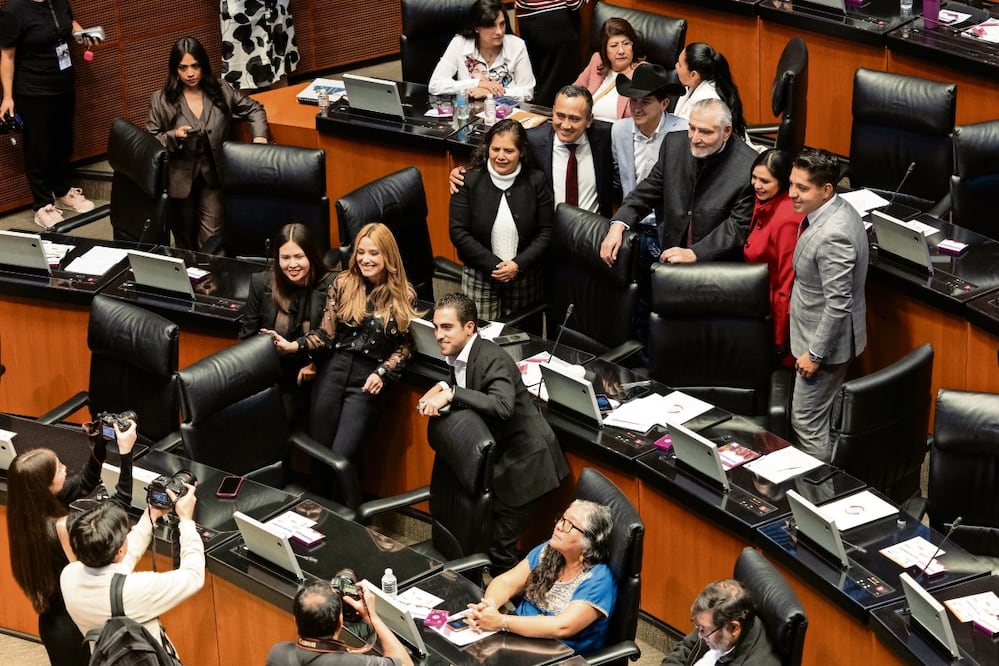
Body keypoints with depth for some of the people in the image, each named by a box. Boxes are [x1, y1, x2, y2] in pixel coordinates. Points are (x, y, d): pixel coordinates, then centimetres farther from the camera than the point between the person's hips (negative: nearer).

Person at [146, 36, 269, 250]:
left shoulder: (220, 91, 0)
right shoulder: (161, 100, -5)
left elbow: (254, 109, 10)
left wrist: (259, 136, -8)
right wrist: (174, 136, -22)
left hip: (214, 175, 0)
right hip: (181, 177, 0)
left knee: (211, 238, -9)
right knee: (185, 239, 11)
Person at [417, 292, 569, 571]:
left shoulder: (492, 359, -23)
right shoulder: (458, 357, 4)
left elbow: (502, 406, -38)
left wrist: (450, 393, -37)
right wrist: (440, 391, -3)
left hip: (524, 465, -9)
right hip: (499, 459, 9)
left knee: (499, 546, -5)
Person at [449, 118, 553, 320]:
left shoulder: (536, 181, -3)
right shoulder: (470, 181, -6)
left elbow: (546, 231, -1)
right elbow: (458, 232, -8)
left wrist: (518, 265, -14)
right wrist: (494, 265, -15)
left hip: (525, 279, 1)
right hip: (479, 278, -1)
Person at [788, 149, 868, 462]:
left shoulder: (833, 235, -32)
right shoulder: (835, 210, 0)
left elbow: (838, 304, -28)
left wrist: (815, 353, -19)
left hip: (826, 340, -10)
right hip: (816, 331, 10)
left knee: (808, 423, 3)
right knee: (824, 416, 23)